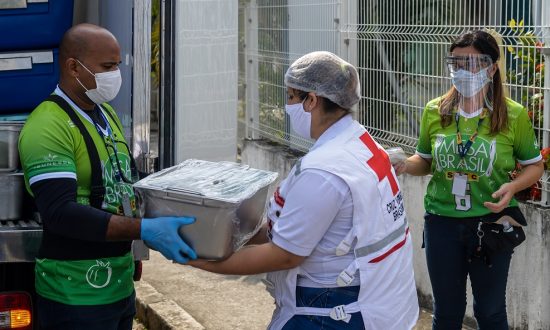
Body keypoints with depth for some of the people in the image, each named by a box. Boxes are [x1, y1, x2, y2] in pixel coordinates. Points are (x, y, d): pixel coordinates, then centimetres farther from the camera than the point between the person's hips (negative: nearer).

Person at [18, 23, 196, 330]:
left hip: (120, 284, 8)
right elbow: (60, 213, -28)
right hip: (77, 297, -8)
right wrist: (143, 229, -32)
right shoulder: (48, 126, -19)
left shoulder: (106, 114, 11)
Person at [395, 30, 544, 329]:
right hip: (442, 222, 2)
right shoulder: (434, 111, -2)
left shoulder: (513, 115, -8)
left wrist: (512, 187, -18)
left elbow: (534, 165, 2)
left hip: (491, 222, -2)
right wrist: (407, 165, -11)